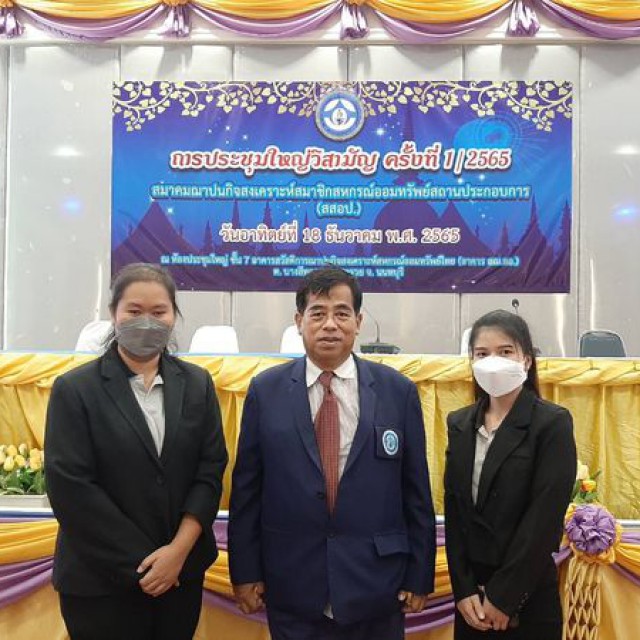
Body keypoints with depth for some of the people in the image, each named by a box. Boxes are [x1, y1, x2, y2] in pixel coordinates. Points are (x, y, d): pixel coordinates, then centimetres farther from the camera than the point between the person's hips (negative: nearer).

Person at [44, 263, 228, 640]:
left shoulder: (197, 383, 3)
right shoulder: (75, 389, -6)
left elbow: (211, 469, 0)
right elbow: (70, 487, -11)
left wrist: (179, 549, -11)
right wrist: (140, 562, -12)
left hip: (184, 571, 3)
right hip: (101, 580, -3)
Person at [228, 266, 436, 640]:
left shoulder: (398, 392, -2)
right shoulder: (265, 391, -2)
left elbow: (416, 491, 1)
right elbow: (246, 489, 1)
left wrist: (419, 576, 2)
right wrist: (245, 572, 1)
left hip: (375, 585, 0)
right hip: (291, 589, 0)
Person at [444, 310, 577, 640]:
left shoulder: (553, 423, -9)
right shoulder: (459, 423, 5)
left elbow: (545, 517, -14)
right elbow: (453, 509, 2)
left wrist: (503, 596, -13)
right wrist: (463, 590, -5)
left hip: (527, 595, -4)